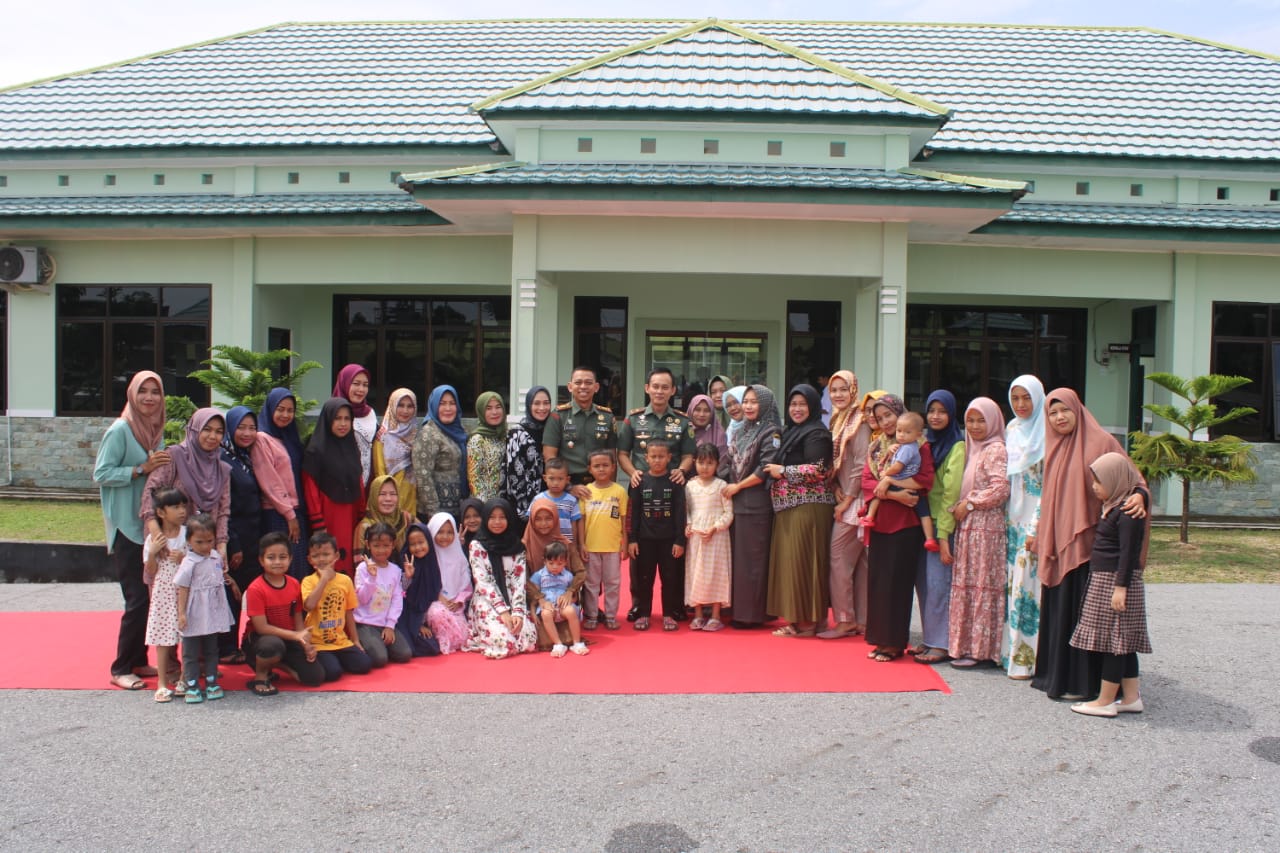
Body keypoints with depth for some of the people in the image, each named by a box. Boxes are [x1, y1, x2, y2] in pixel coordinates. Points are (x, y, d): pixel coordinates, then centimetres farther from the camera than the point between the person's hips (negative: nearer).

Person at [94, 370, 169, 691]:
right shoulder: (120, 430, -10)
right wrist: (141, 469, -21)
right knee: (138, 600, -6)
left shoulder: (156, 430, 10)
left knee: (151, 597, 10)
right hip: (127, 528, -7)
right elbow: (101, 474, -15)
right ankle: (121, 668, 7)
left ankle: (138, 660, 22)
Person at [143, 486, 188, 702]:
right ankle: (162, 683, 11)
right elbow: (150, 573, -2)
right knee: (163, 638, 2)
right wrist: (153, 553, -17)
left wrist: (184, 560, -15)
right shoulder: (153, 540, -3)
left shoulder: (188, 534, 0)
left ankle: (184, 679, 19)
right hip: (163, 593, -1)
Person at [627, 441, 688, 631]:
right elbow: (634, 513, 2)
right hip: (645, 539, 1)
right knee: (644, 578, 7)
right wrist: (632, 539, -2)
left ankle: (669, 614, 17)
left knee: (670, 578, 6)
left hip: (669, 539, 0)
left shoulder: (675, 482, -2)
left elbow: (680, 513, -2)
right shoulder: (640, 482, 0)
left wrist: (680, 540, -6)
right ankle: (643, 614, 18)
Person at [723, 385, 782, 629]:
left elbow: (766, 469, -13)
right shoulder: (740, 432, 17)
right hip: (737, 503, 7)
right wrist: (729, 487, 9)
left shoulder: (771, 432, -6)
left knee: (752, 559, -4)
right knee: (737, 556, 7)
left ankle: (752, 614, 2)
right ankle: (738, 609, 14)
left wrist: (738, 486, -8)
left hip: (757, 504, -7)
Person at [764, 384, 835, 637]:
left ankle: (806, 621, -1)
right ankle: (796, 618, 16)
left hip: (807, 507, -9)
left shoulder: (816, 434, -8)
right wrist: (775, 470, 12)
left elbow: (817, 470, -17)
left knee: (801, 561, -8)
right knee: (790, 561, 9)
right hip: (789, 507, 9)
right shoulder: (792, 432, 21)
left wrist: (782, 471, -12)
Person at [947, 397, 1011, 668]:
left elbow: (1001, 489, -18)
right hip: (967, 525, 8)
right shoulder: (972, 449, 17)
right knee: (966, 584, 9)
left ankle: (980, 648, 2)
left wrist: (969, 504, -12)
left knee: (981, 584, -4)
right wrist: (957, 509, 7)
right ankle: (967, 643, 14)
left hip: (986, 526, -8)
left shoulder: (995, 450, -8)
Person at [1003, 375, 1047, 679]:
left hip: (1035, 520, -6)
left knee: (1028, 585, -5)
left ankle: (1027, 658, 3)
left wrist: (1037, 528, -16)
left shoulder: (1047, 434, -9)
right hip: (1012, 518, 7)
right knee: (1012, 583, 9)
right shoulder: (1011, 430, 12)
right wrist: (1004, 519, 11)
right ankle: (1011, 650, 17)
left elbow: (1050, 485, -13)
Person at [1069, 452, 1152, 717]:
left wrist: (1120, 587, -21)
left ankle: (1105, 701, 1)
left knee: (1112, 640, -4)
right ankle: (1132, 698, 19)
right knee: (1122, 642, 12)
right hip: (1104, 579, 10)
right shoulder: (1116, 505, 14)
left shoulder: (1128, 509, -16)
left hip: (1115, 580, -10)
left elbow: (1128, 552, -20)